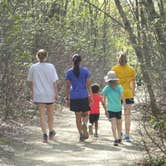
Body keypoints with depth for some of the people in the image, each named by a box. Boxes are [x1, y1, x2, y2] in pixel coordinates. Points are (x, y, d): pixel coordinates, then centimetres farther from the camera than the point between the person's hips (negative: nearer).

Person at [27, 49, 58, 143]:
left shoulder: (33, 67, -1)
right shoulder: (51, 67, -7)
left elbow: (30, 82, 6)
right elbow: (54, 82, -8)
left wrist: (33, 93, 17)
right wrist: (56, 94, -2)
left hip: (38, 94, 0)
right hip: (50, 94, 0)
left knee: (42, 115, 3)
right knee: (50, 114, 17)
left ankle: (45, 135, -6)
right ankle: (51, 132, 29)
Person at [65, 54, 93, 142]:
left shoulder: (69, 72, 0)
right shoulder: (85, 71, -2)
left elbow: (68, 86, -1)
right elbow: (88, 84, -3)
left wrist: (67, 98, 5)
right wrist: (91, 96, 2)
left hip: (74, 97, 1)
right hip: (84, 96, -1)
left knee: (78, 116, 9)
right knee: (85, 114, 12)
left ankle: (81, 134, 6)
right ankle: (84, 124, -20)